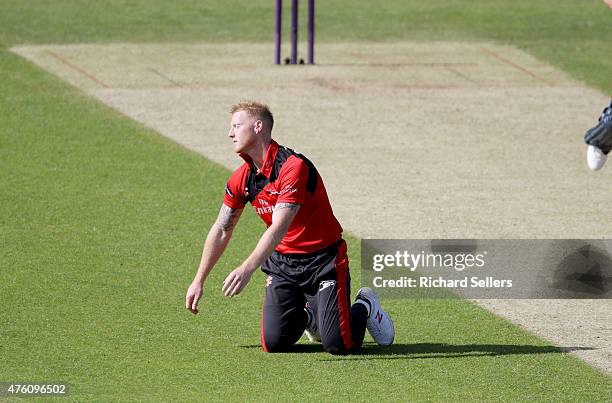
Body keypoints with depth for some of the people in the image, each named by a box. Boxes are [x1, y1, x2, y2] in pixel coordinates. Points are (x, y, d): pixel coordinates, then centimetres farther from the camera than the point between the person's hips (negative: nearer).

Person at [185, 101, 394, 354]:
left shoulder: (293, 167, -23)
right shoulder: (241, 179, 1)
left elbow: (279, 228, -32)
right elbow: (221, 231, 11)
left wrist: (247, 269, -43)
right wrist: (198, 282, 9)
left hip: (323, 260, -6)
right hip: (282, 262, 6)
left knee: (338, 345, -15)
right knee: (274, 344, -8)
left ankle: (364, 307, 19)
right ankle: (308, 314, 25)